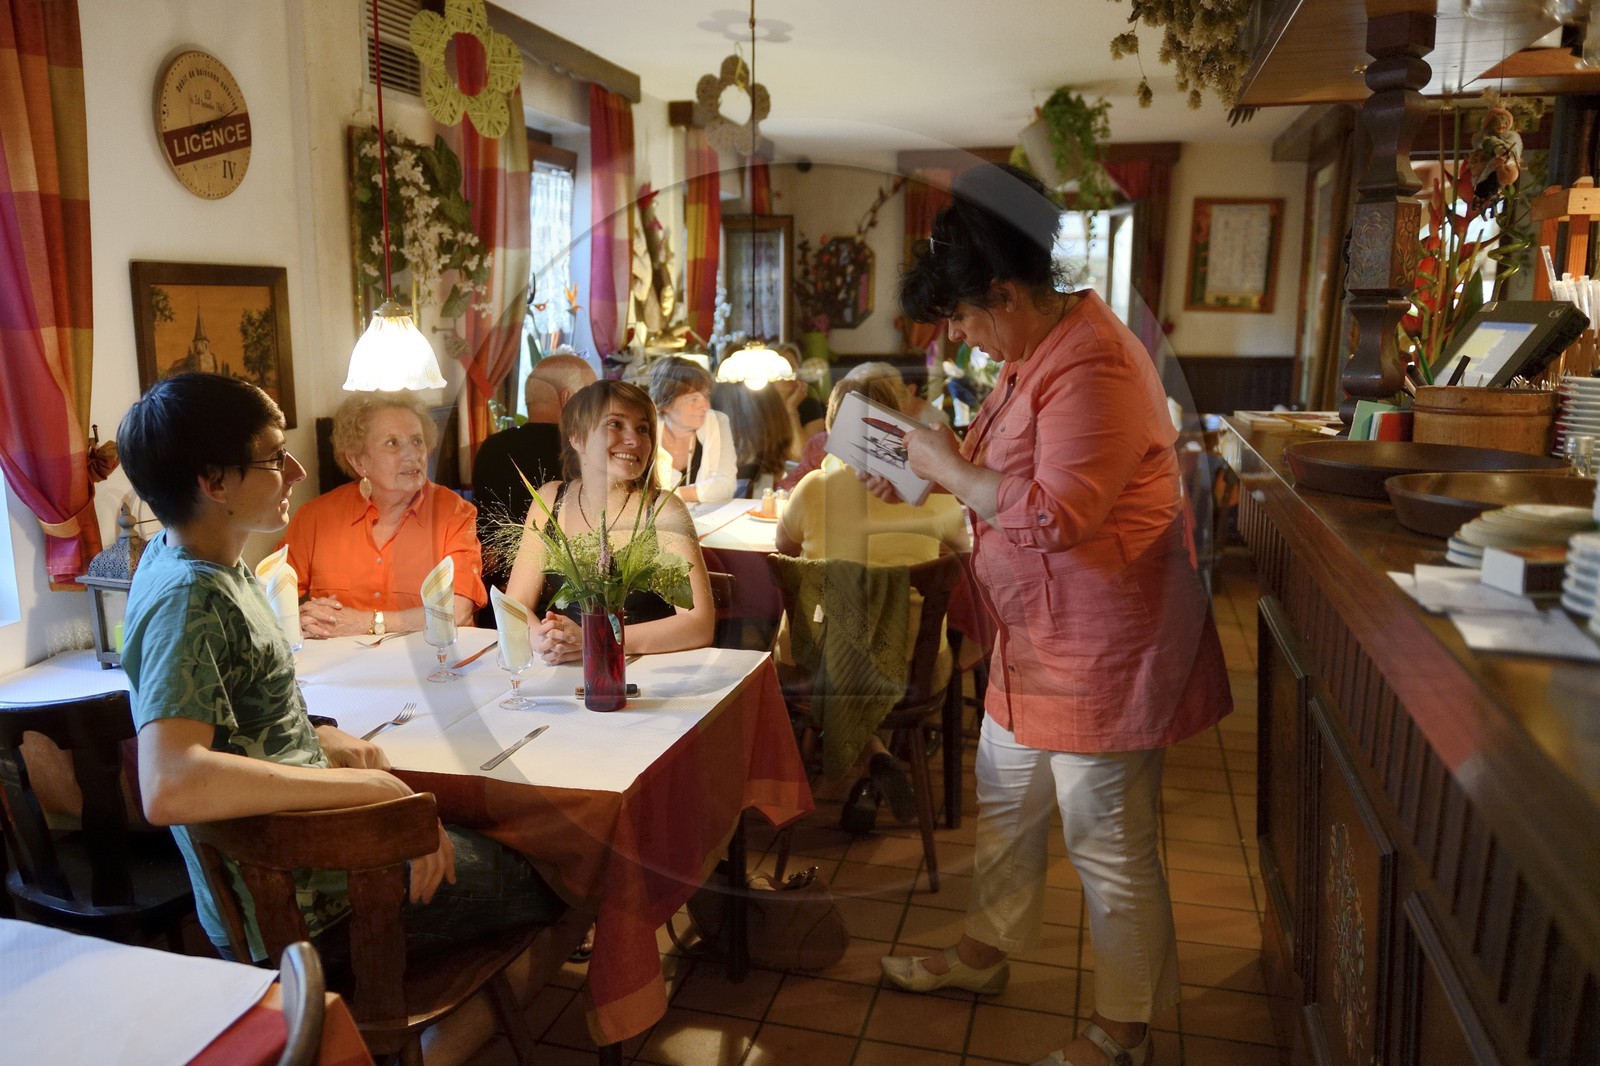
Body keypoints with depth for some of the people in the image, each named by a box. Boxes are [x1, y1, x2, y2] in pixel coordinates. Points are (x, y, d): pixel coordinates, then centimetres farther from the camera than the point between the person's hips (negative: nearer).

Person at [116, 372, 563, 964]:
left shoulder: (178, 556, 3)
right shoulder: (187, 598, -27)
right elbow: (168, 788, -41)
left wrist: (318, 734, 0)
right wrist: (374, 787, -35)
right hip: (299, 905, -9)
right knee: (548, 881, 5)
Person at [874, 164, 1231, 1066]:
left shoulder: (1092, 368, -25)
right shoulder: (1036, 349, 8)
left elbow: (1057, 515, -32)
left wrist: (950, 469, -20)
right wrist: (930, 465, 5)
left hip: (1103, 648, -10)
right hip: (1040, 640, 10)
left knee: (1110, 848, 6)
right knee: (1007, 804, 23)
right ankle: (986, 953, 45)